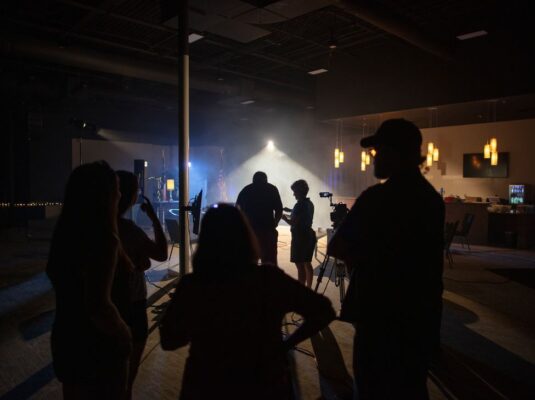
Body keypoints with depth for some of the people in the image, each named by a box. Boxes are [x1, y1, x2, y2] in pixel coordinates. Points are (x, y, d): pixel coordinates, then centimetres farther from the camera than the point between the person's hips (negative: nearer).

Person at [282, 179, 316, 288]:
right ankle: (308, 287, 21)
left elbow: (294, 223, -17)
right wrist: (289, 215, 22)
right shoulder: (309, 204, 9)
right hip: (308, 235, 9)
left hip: (300, 237, -9)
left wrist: (284, 218, -1)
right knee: (306, 263, 15)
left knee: (300, 264, -4)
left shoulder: (299, 205, -17)